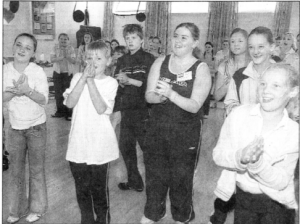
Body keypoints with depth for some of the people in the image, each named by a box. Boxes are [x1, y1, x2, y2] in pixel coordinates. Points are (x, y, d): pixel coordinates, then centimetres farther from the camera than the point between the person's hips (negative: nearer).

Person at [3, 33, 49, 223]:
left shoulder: (38, 71, -15)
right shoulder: (5, 69, -5)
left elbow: (44, 100, -19)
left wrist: (28, 91, -36)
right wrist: (15, 91, -26)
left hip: (36, 126, -3)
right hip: (15, 127, 3)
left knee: (36, 168, 8)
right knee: (16, 170, 13)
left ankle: (37, 209, 24)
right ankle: (18, 209, 28)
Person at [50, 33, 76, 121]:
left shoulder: (71, 48, 0)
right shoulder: (55, 48, 3)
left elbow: (74, 61, -6)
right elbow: (52, 59, -6)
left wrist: (67, 56, -23)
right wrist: (61, 57, -22)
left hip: (68, 73, -2)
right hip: (57, 73, 2)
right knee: (58, 93, 6)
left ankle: (68, 113, 0)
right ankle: (60, 111, 17)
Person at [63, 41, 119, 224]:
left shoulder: (110, 82, -4)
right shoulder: (78, 78, 4)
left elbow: (101, 108, -18)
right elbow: (69, 103, -11)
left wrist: (91, 80, -19)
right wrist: (84, 77, -16)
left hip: (100, 145, -3)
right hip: (78, 144, 3)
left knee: (99, 188, 9)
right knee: (82, 188, 15)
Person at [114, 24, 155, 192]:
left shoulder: (149, 59, -6)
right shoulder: (122, 61, 11)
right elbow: (116, 86, 12)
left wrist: (130, 81, -19)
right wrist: (121, 83, -9)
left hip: (143, 111, -6)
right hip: (127, 110, 6)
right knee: (126, 147, 12)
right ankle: (134, 181, 29)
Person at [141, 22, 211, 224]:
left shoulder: (201, 69, -9)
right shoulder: (160, 62, 2)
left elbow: (194, 106, -17)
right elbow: (149, 96, -4)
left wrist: (171, 94, -31)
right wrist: (160, 96, -26)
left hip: (186, 133, -3)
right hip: (157, 130, 3)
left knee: (181, 178, 11)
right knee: (154, 174, 14)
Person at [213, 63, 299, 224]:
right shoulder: (238, 114, -11)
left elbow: (281, 182, -13)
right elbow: (218, 155, -11)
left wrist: (257, 163, -30)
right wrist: (240, 157, -29)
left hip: (277, 205, 0)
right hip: (242, 197, 0)